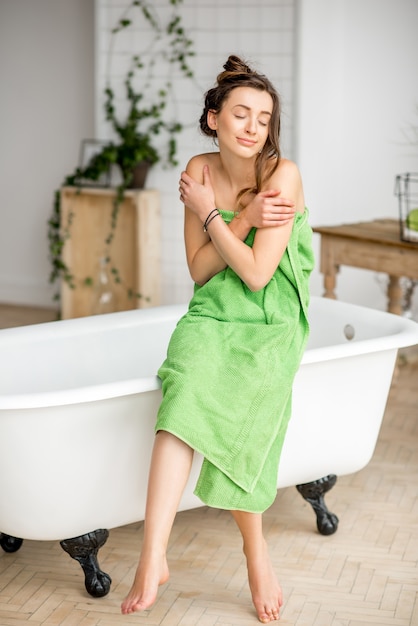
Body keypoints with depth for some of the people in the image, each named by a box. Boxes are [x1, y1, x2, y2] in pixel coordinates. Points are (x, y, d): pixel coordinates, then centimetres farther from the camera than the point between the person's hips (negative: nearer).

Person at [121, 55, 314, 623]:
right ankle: (153, 557, -38)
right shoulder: (199, 170, 3)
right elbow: (199, 269, 2)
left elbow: (256, 274, -16)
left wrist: (209, 214, -9)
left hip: (270, 327, -3)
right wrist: (242, 220, -12)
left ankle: (255, 549, -4)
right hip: (209, 318, 3)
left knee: (236, 427, -29)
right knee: (185, 391, -30)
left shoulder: (283, 174, -11)